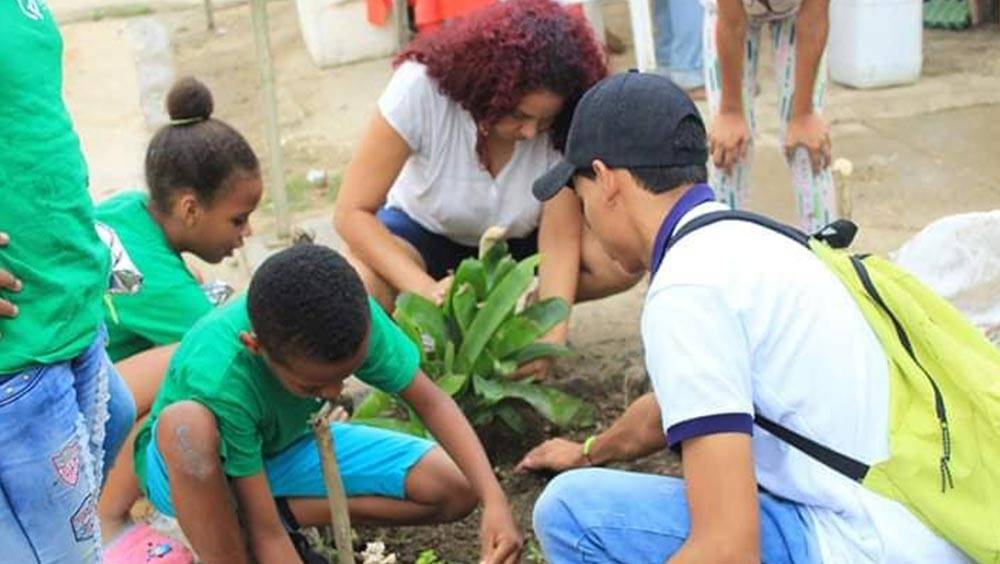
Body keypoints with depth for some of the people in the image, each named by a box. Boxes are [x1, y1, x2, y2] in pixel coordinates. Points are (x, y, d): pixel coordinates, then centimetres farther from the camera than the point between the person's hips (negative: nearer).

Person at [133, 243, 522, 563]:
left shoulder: (352, 315, -27)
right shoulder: (220, 378, -39)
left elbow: (430, 401, -18)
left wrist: (494, 501, -29)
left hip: (286, 447, 5)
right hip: (189, 465, -5)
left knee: (454, 488, -12)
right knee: (187, 423, -43)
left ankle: (258, 516, -6)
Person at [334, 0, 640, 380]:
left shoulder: (562, 124, -26)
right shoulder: (421, 89, -31)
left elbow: (560, 239, -24)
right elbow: (352, 212, -29)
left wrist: (552, 332, -40)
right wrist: (427, 290, -42)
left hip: (519, 241, 2)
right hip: (425, 233, -2)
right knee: (355, 284, -35)